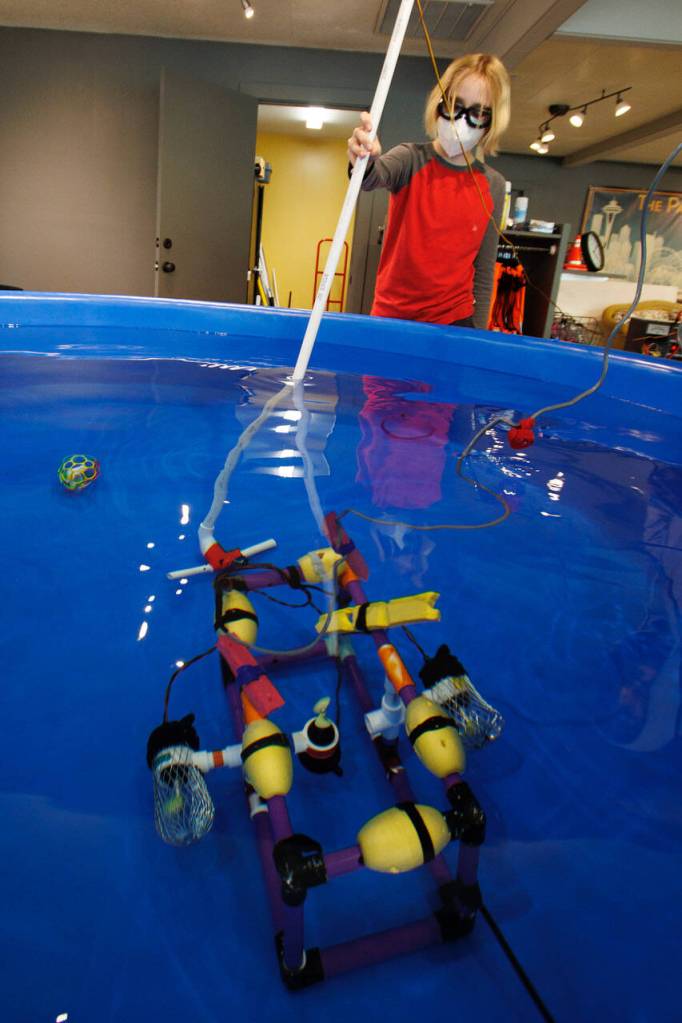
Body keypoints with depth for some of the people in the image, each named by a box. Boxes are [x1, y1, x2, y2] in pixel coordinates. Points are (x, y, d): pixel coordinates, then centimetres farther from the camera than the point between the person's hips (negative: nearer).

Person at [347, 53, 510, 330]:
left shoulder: (492, 186, 2)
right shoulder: (413, 160, -4)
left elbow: (484, 270, 5)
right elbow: (378, 175, -27)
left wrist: (477, 334, 3)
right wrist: (365, 164, -49)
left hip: (454, 319, 1)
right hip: (392, 314, -1)